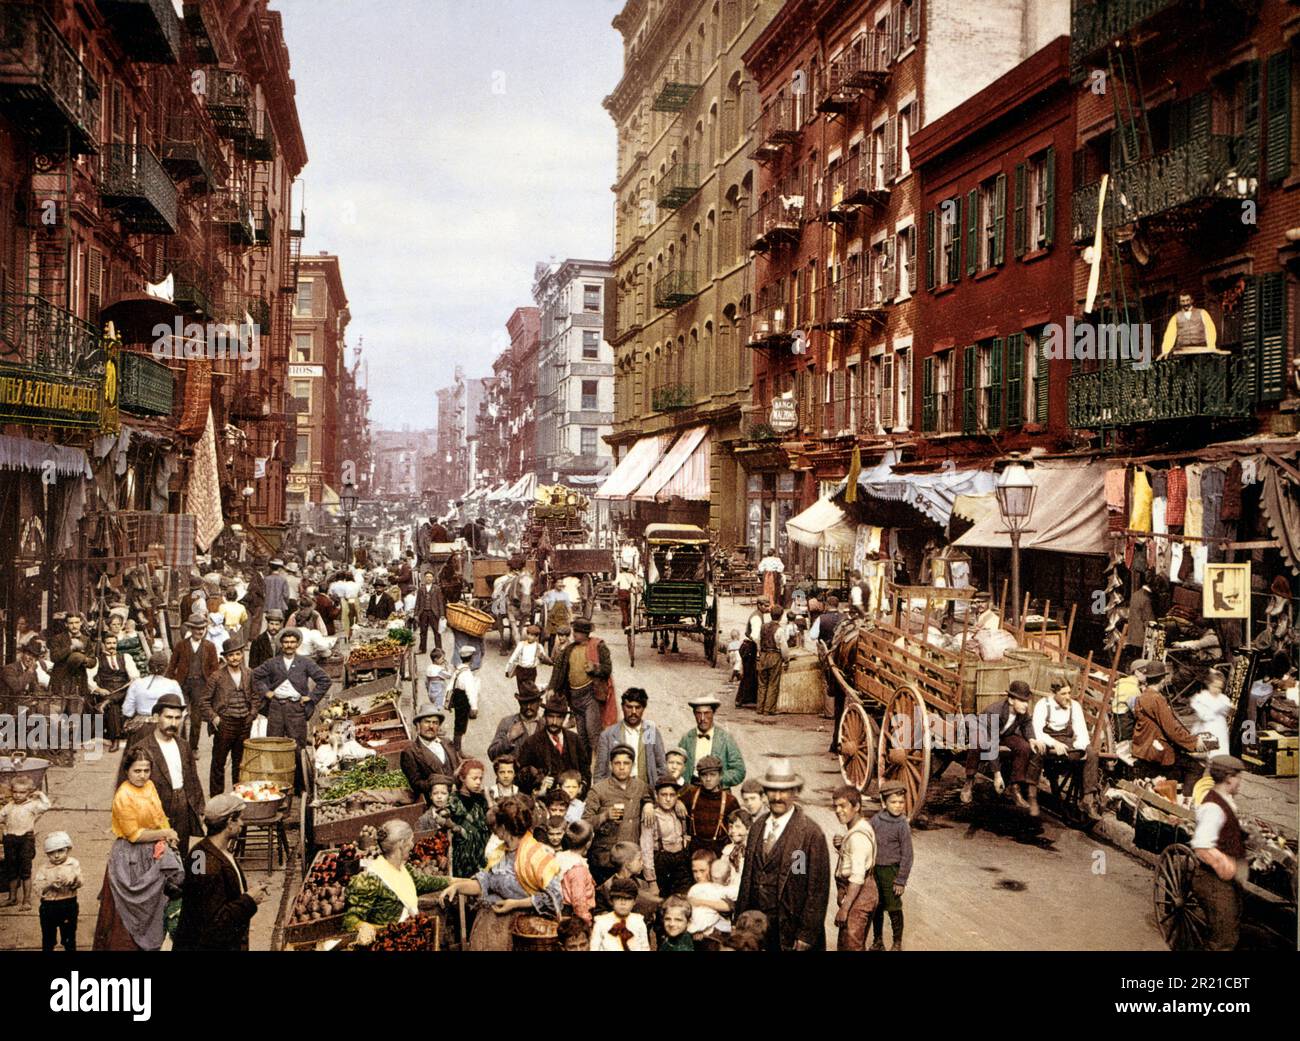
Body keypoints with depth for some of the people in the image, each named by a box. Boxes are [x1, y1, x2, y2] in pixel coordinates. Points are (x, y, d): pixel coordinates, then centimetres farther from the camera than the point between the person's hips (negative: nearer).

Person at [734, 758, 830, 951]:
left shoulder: (811, 833, -12)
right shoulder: (757, 828, 7)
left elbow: (818, 889, -12)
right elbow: (747, 877, 12)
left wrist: (806, 936, -12)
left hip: (791, 931, -5)